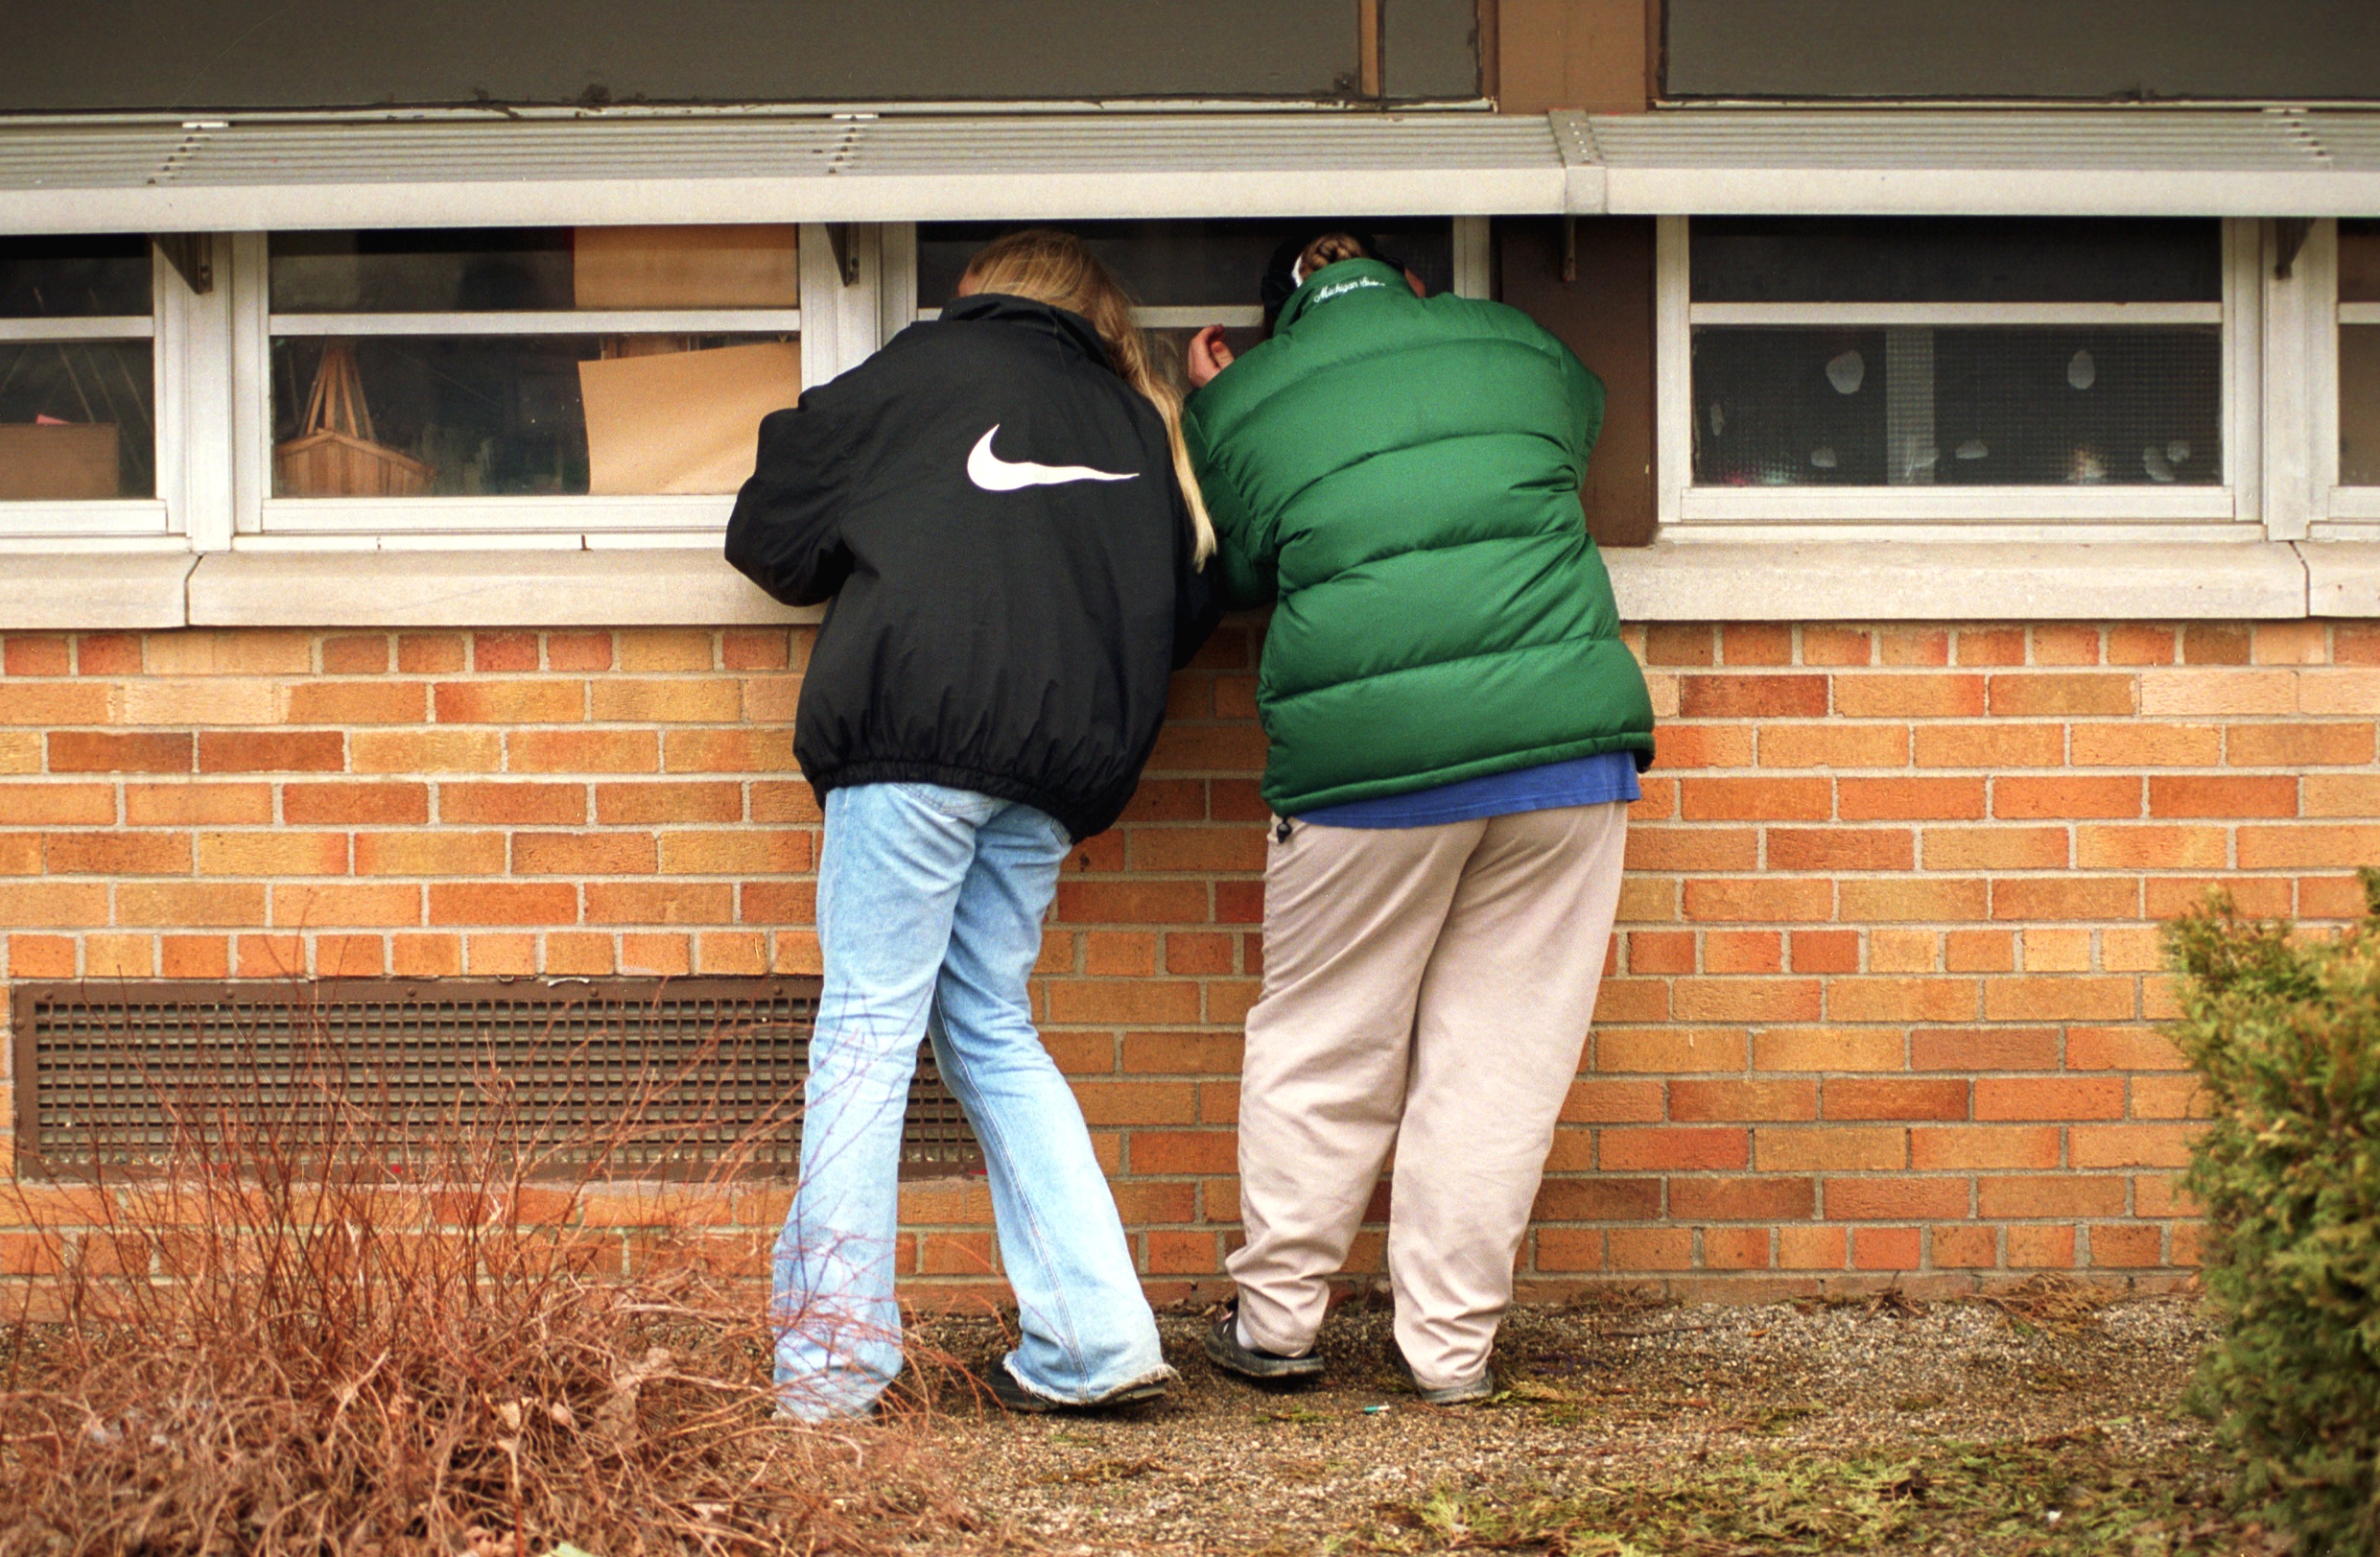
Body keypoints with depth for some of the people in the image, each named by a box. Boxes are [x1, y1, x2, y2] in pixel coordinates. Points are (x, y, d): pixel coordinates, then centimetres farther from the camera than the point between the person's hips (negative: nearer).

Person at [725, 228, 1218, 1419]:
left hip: (914, 739, -5)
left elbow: (770, 535, 12)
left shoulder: (917, 373, 11)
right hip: (1055, 769, 5)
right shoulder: (1137, 426, 23)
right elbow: (1186, 613, 24)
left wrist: (863, 569, 32)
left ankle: (832, 1353, -9)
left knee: (867, 1025, -4)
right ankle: (1095, 1333, 5)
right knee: (991, 1030, 13)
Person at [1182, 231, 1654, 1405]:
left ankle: (1276, 1318, 20)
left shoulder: (1244, 404, 10)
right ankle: (1449, 1345, 10)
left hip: (1367, 756, -1)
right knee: (1500, 1055, 7)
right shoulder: (1511, 343, 16)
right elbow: (1582, 410, 36)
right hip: (1565, 732, 1)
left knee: (1323, 1049, 13)